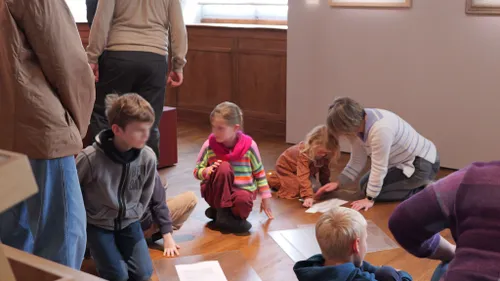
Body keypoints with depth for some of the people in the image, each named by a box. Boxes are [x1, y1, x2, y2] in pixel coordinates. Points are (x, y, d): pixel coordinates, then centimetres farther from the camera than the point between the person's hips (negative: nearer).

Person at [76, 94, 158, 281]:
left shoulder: (148, 157, -15)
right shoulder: (91, 158, -27)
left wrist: (134, 216, 5)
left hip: (128, 222, 4)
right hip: (97, 223, -3)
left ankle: (119, 249, 23)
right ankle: (94, 249, 16)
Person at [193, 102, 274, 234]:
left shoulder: (249, 145, -10)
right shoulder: (209, 145, -9)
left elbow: (259, 173, 2)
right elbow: (197, 171, -1)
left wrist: (265, 197, 4)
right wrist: (206, 172, -24)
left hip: (241, 191, -1)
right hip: (217, 193, 1)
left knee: (243, 200, -38)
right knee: (224, 167, -30)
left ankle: (217, 211, -6)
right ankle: (222, 213, -21)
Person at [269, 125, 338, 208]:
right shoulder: (304, 152, -43)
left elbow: (325, 171, -4)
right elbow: (303, 176, -50)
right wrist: (308, 196, -57)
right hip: (286, 166, -7)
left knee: (316, 188, -5)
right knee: (294, 191, -19)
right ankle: (271, 179, 5)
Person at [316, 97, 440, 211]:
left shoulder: (381, 129, -35)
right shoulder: (358, 124, -8)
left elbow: (379, 168, -28)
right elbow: (357, 162, 0)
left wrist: (370, 199, -20)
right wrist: (337, 183, -6)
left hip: (423, 164, -9)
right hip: (404, 161, 9)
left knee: (374, 190, -13)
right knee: (365, 185, 13)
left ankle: (422, 194, -4)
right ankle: (416, 187, 14)